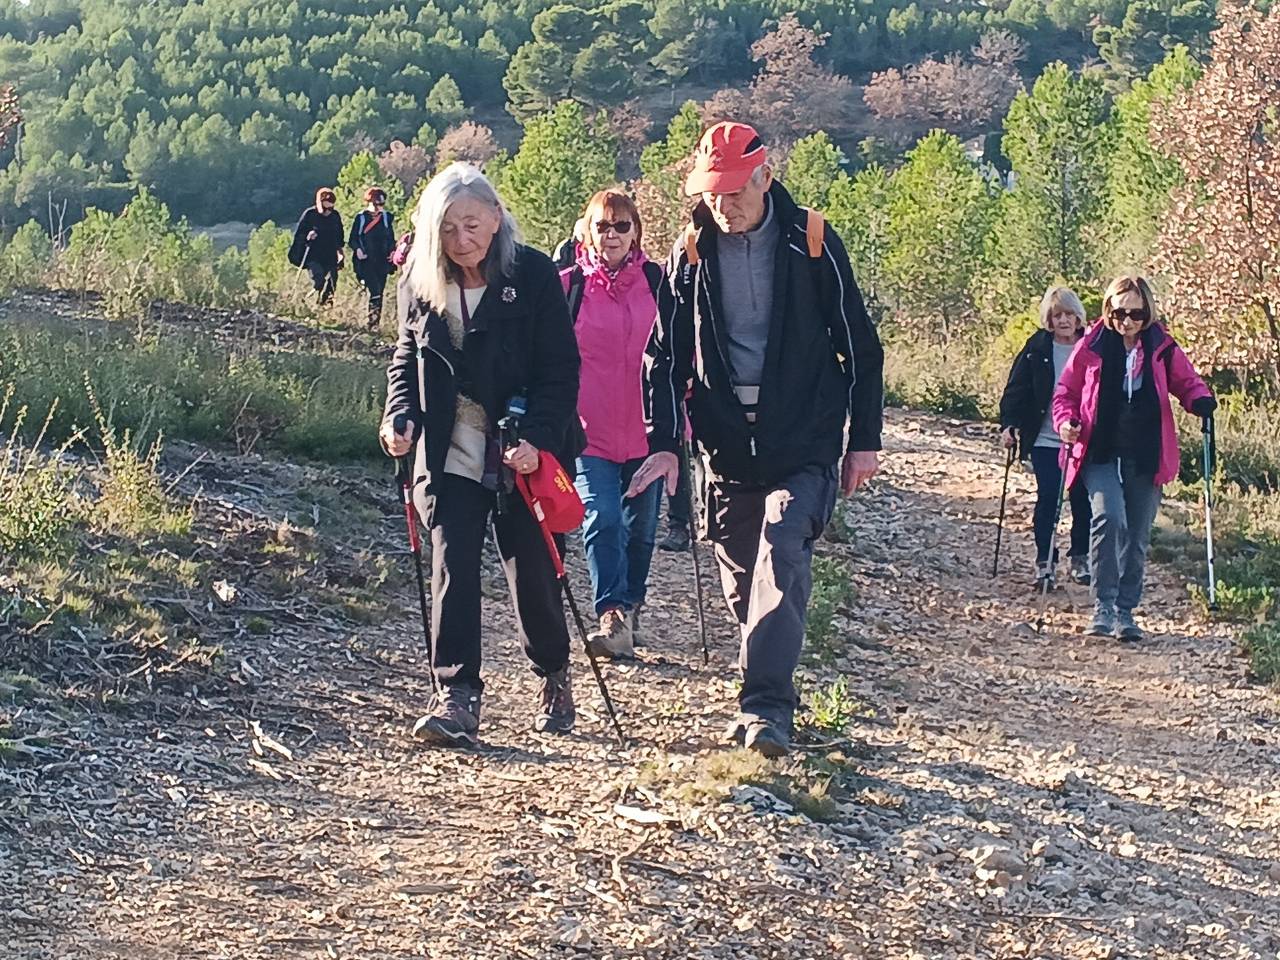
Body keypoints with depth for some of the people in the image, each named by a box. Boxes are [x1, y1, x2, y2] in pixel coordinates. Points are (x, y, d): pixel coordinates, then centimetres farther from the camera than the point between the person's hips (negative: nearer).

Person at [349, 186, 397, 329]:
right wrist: (358, 249, -15)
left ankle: (375, 323, 10)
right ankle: (373, 322, -14)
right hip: (366, 261, -4)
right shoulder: (361, 218, 1)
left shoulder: (387, 217, 10)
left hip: (382, 261, 4)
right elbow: (352, 240, 5)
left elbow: (391, 239, 19)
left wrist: (392, 251, 1)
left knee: (379, 292, 4)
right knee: (374, 292, -17)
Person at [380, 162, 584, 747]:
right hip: (450, 456, 3)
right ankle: (456, 698, -5)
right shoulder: (420, 282, 3)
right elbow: (406, 359, 14)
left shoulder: (534, 276, -9)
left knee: (533, 572, 5)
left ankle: (554, 677, 30)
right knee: (453, 571, -7)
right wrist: (400, 417, -5)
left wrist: (537, 438, -22)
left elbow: (560, 369, -9)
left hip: (522, 456, -2)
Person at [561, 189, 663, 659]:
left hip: (648, 428, 2)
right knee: (602, 520, -15)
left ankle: (630, 606, 30)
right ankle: (613, 617, -17)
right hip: (590, 429, -2)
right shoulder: (568, 285, 1)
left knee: (641, 525, 12)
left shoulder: (658, 282, 4)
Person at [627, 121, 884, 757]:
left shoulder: (812, 244, -3)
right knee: (741, 579, 7)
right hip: (727, 444, 3)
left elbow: (859, 346, 2)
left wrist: (864, 440, 1)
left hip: (805, 446, -3)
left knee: (781, 555, -20)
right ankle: (769, 699, 23)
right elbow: (666, 355, 8)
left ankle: (766, 708, -23)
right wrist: (664, 441, -3)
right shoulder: (692, 254, 4)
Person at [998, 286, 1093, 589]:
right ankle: (1045, 561, 5)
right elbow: (1016, 389, -2)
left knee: (1082, 500, 6)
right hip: (1046, 441, -1)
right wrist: (1009, 424, -13)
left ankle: (1080, 558, 22)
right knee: (1047, 499, -3)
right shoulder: (1037, 348, -2)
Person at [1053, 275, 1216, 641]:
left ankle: (1125, 611, 23)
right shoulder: (1092, 346, -2)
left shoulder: (1162, 349, 1)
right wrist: (1066, 421, -12)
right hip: (1100, 454, -2)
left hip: (1146, 458, 2)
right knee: (1109, 518, -24)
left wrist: (1201, 401, -9)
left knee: (1137, 537, 9)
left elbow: (1187, 383, 13)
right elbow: (1066, 391, 7)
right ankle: (1103, 606, -16)